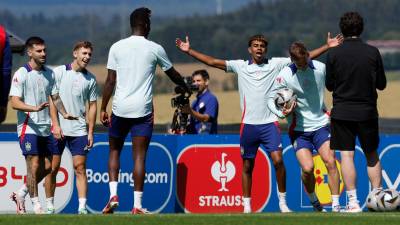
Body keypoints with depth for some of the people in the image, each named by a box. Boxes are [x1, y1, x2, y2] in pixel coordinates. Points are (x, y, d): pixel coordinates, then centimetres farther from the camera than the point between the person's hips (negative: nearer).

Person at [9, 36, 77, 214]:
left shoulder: (49, 74, 12)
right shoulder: (21, 74, -8)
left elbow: (55, 97, 20)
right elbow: (14, 102, -14)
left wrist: (64, 113, 2)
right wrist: (35, 108, -29)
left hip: (45, 128, 7)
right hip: (28, 127, -7)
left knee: (47, 166, 6)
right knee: (34, 165, -10)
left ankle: (21, 194, 22)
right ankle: (35, 204, -3)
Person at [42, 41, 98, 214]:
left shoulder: (90, 79, 7)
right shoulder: (59, 72, -1)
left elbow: (92, 106, 10)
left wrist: (90, 132, 5)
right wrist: (56, 124, -11)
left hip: (79, 130, 2)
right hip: (58, 129, -2)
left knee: (80, 167, -4)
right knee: (52, 168, 1)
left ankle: (82, 207, -6)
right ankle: (50, 206, 10)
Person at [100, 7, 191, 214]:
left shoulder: (117, 47, 1)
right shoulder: (155, 49, 0)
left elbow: (110, 81, 0)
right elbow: (172, 74, 15)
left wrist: (103, 108, 7)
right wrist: (186, 88, 34)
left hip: (120, 109, 1)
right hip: (142, 110, -1)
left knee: (114, 151, 17)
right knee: (139, 157, 0)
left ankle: (113, 194, 0)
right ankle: (137, 205, -3)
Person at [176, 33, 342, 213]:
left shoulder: (276, 64, 5)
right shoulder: (240, 66, 7)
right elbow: (212, 62, 6)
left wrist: (327, 47, -4)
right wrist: (189, 51, 1)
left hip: (270, 123, -1)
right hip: (248, 124, 1)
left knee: (278, 160, -13)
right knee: (247, 166, 6)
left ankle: (283, 202, -2)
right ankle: (246, 205, 14)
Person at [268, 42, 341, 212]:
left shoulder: (321, 68, -3)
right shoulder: (284, 76, -12)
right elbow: (271, 99, -1)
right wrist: (282, 113, -19)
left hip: (321, 124, 2)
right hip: (299, 129, -2)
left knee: (330, 161, -15)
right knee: (307, 168, -14)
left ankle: (336, 205, -9)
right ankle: (314, 201, 13)